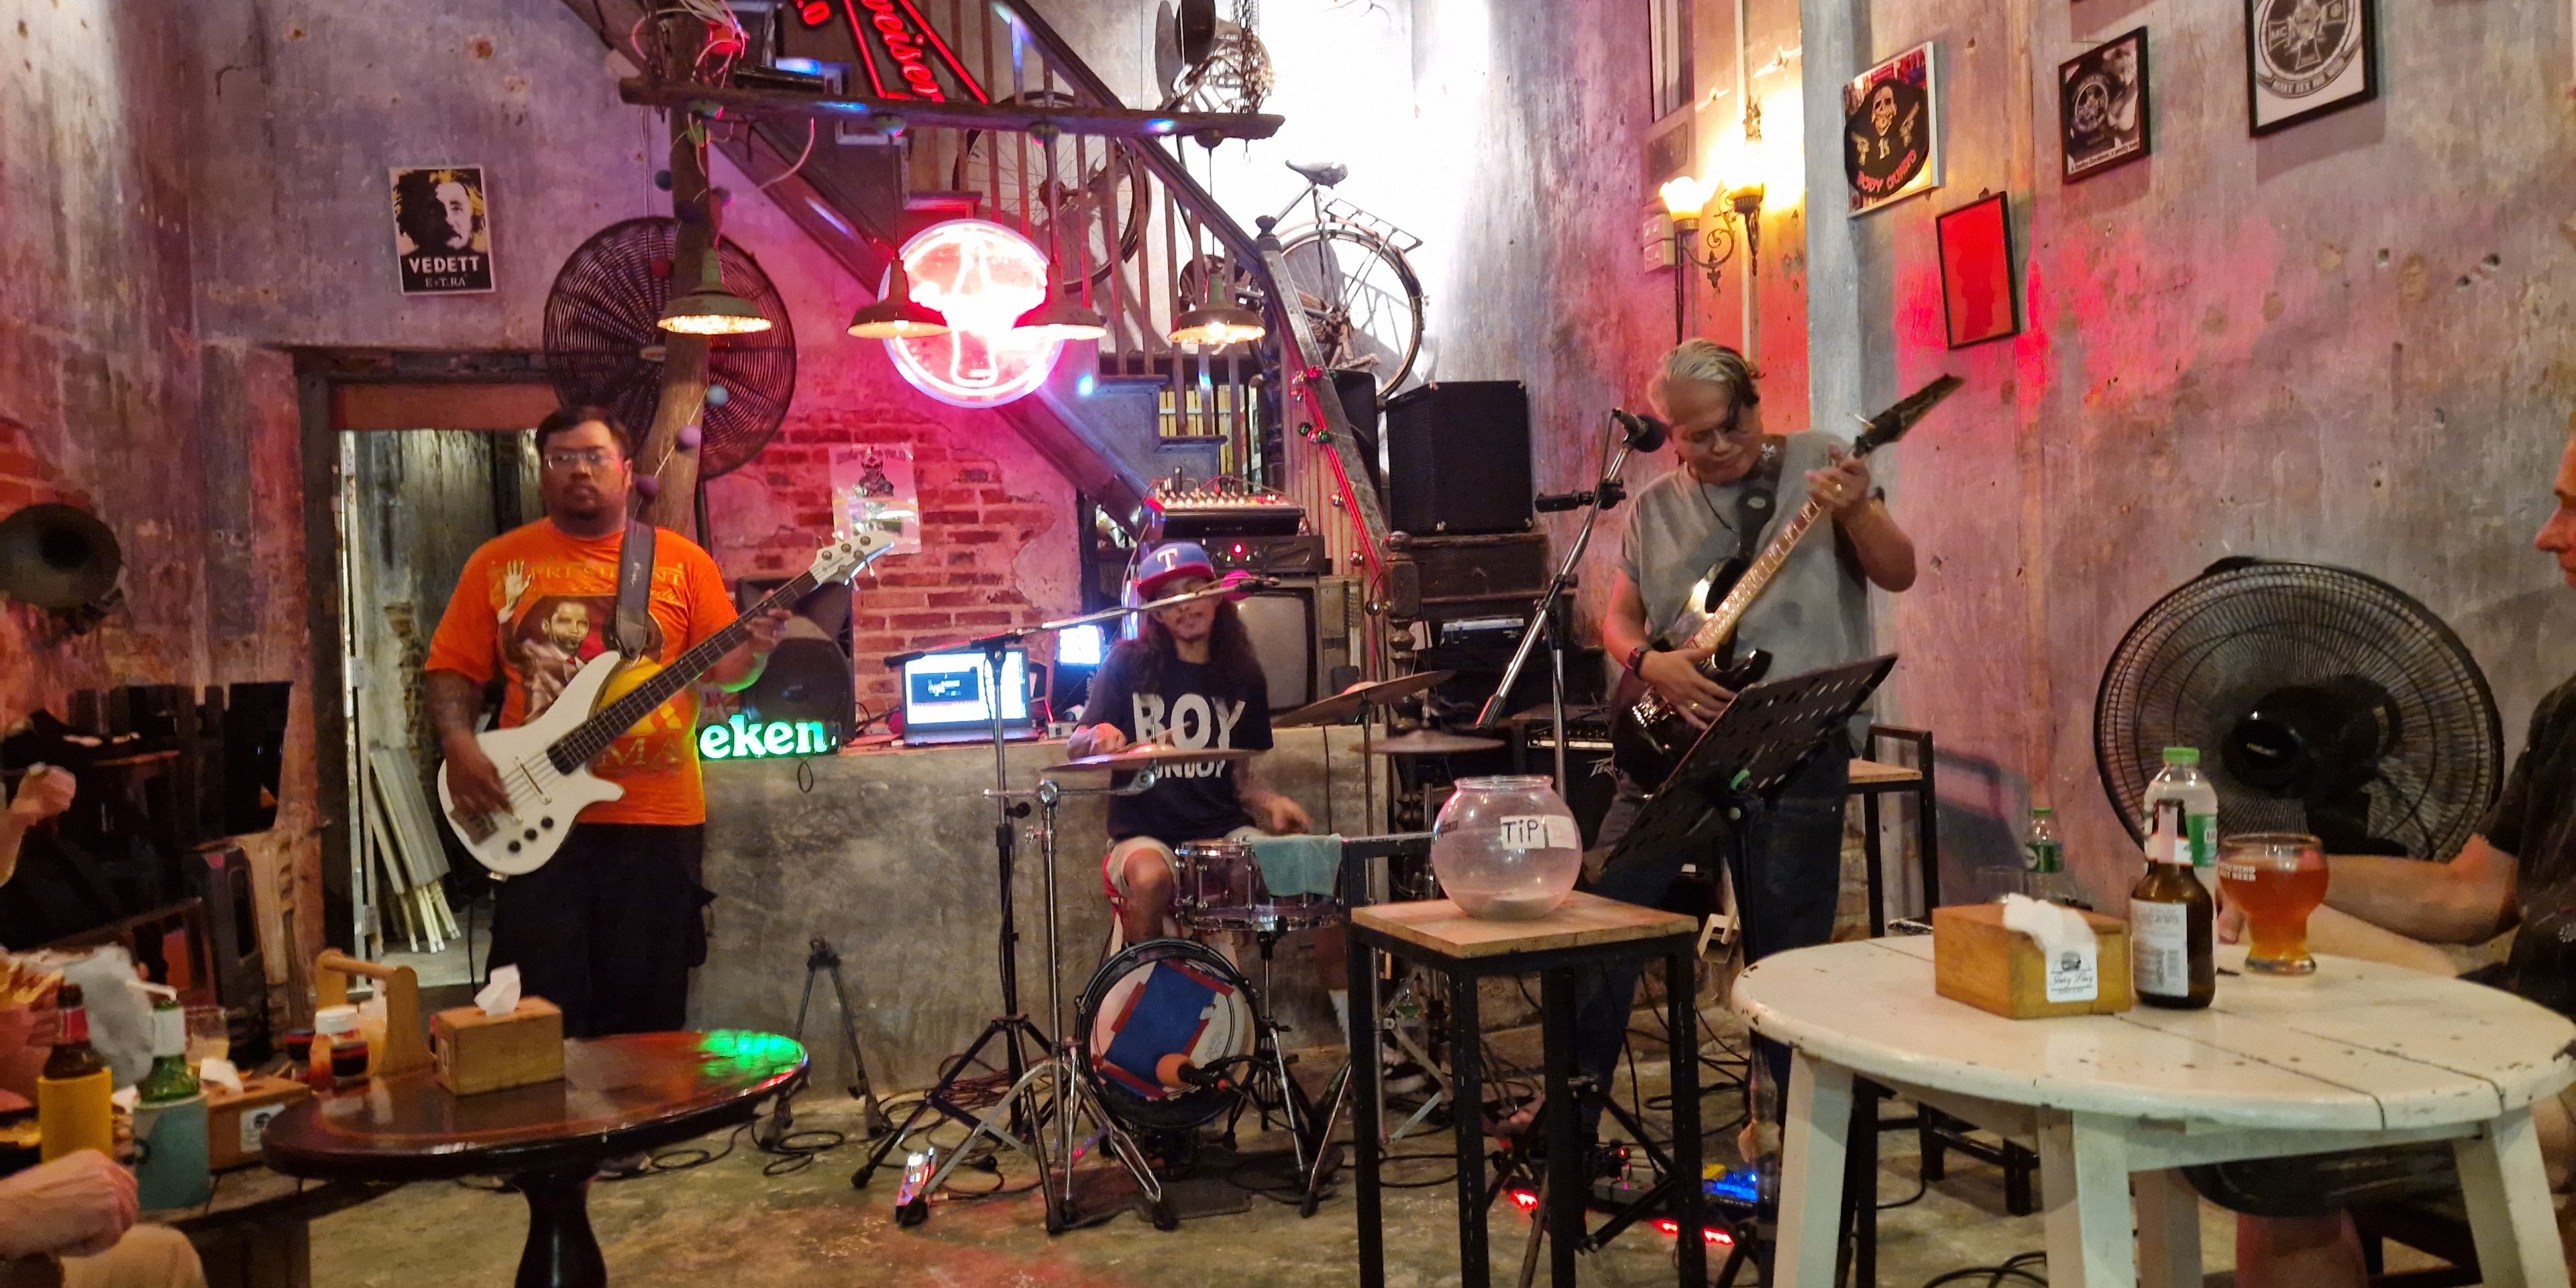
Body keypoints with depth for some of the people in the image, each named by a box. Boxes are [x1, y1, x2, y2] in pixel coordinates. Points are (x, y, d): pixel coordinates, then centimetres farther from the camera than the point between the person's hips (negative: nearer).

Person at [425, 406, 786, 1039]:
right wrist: (460, 748, -8)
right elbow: (452, 669, 8)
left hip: (657, 819, 0)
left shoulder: (682, 562, 6)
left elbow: (721, 668, 4)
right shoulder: (500, 561, 8)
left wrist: (753, 651, -17)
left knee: (648, 1020, 7)